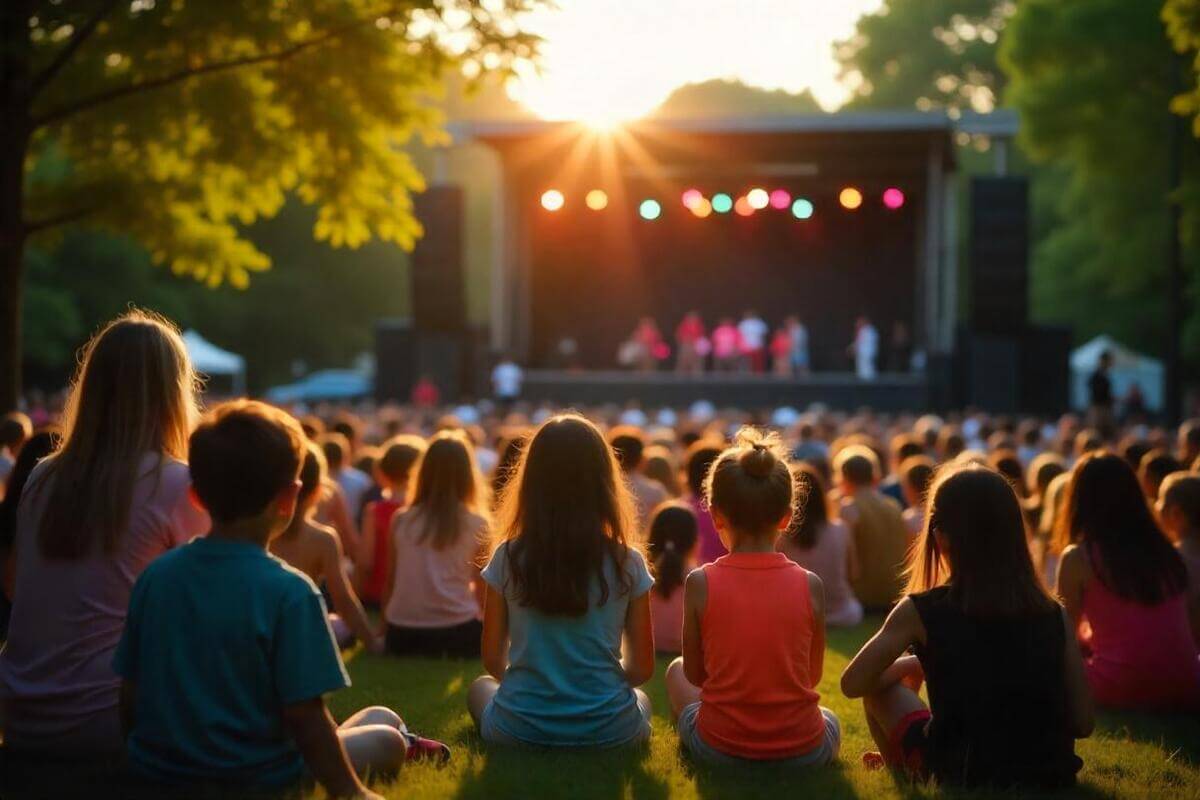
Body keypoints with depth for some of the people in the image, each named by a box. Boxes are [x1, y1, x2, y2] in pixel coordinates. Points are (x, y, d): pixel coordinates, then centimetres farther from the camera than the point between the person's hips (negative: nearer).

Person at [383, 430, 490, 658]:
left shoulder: (401, 520, 5)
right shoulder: (477, 525, -2)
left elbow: (390, 581, 10)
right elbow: (482, 590, 4)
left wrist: (387, 623, 24)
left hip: (403, 635, 4)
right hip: (457, 631, -4)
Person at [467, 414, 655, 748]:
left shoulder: (508, 558, -7)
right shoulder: (627, 563, -8)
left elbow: (493, 661, 1)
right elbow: (642, 668, -1)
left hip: (518, 731, 1)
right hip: (607, 732, 0)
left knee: (480, 687, 35)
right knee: (640, 698, 36)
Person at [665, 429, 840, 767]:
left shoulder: (700, 583, -11)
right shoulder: (809, 585, -8)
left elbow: (695, 674, 0)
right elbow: (813, 675, 3)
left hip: (719, 748, -1)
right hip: (803, 750, 1)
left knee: (676, 671, 29)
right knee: (829, 721, 38)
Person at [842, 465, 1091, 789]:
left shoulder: (921, 611, -8)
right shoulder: (1053, 614, -1)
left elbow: (852, 684, 1)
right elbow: (1083, 723, 1)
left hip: (959, 775, -4)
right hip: (1047, 774, 4)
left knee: (883, 683, 17)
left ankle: (902, 768, 37)